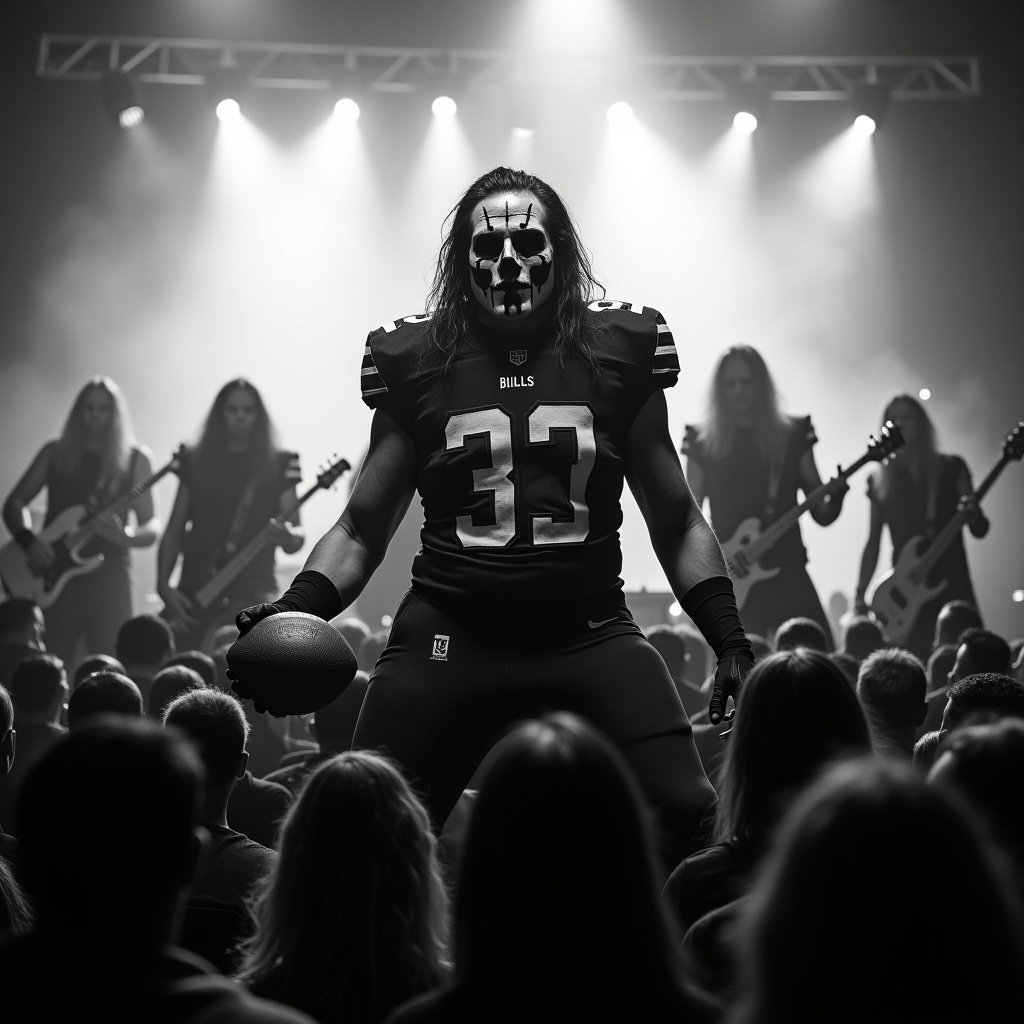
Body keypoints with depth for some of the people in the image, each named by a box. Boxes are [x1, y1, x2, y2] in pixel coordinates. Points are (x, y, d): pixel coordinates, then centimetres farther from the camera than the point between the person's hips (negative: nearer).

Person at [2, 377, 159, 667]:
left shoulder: (134, 459, 5)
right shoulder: (55, 453, 10)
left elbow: (151, 526, 3)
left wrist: (125, 536, -18)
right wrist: (30, 540, -9)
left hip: (108, 577, -1)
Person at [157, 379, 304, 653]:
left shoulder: (277, 465, 5)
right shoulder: (196, 461, 11)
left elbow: (297, 537, 3)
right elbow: (175, 530, 12)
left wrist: (287, 536, -21)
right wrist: (164, 585, 0)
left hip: (251, 590, -3)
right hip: (195, 590, 3)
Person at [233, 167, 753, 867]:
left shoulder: (616, 356, 7)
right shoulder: (418, 364, 7)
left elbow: (677, 525, 15)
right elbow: (362, 530, 13)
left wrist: (730, 639, 5)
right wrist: (296, 612, -4)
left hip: (590, 637, 0)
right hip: (448, 641, 1)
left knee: (690, 826, -18)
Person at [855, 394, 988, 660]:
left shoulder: (951, 468, 7)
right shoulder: (881, 480, 11)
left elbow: (980, 529, 2)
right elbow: (873, 543, 12)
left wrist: (972, 515, -21)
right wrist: (860, 596, 4)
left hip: (953, 584, -1)